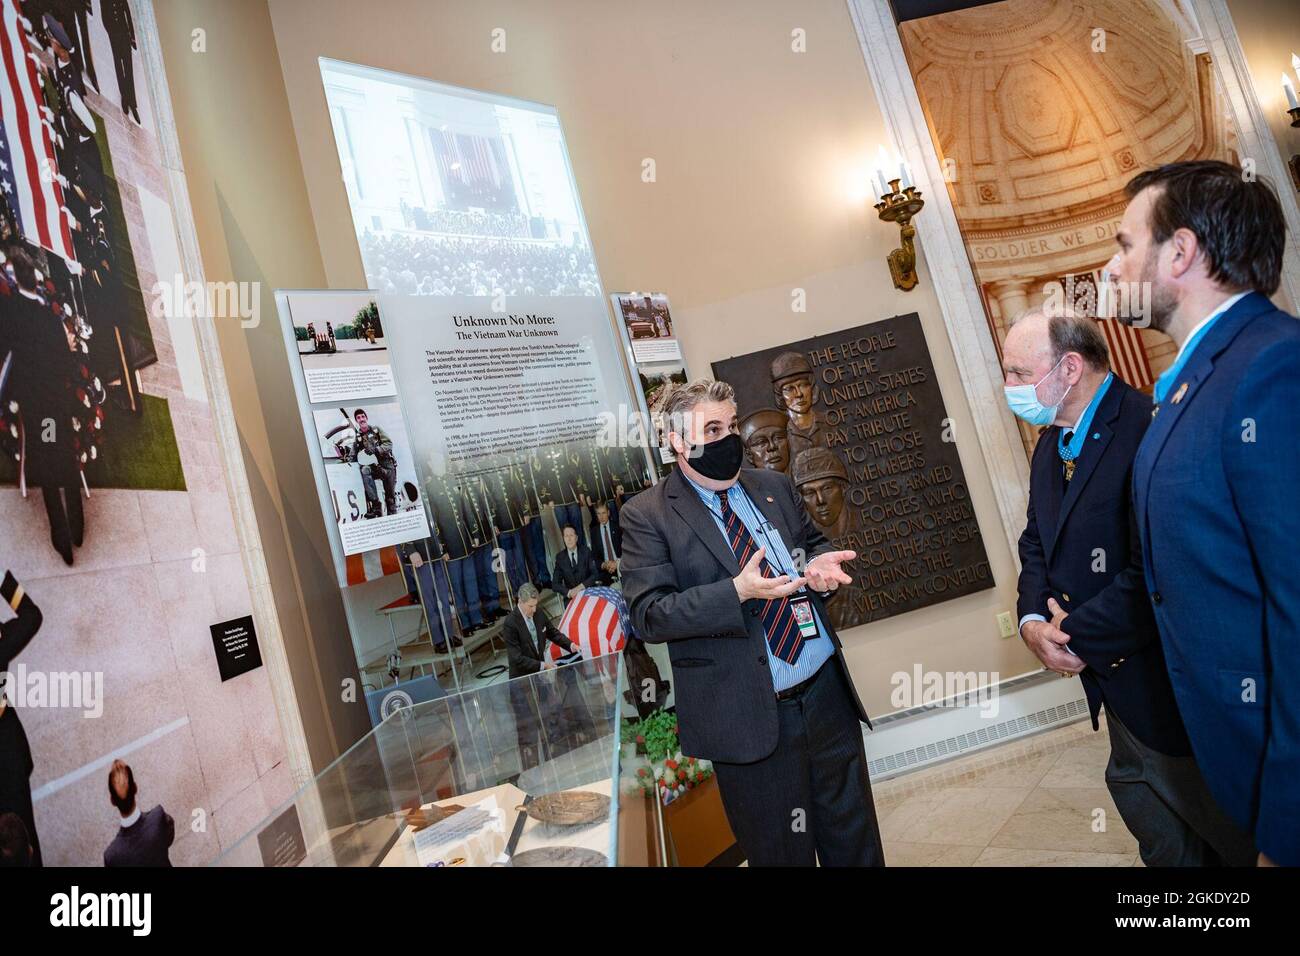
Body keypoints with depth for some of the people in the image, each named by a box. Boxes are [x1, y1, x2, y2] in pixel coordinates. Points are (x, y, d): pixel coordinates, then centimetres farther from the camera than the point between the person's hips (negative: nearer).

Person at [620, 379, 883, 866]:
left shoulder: (774, 486, 9)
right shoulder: (646, 515, -8)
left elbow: (815, 544, 20)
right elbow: (649, 615, -15)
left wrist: (819, 564, -5)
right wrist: (737, 592, -26)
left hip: (828, 693, 5)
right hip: (750, 717, -5)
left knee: (857, 842, 18)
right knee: (784, 854, 13)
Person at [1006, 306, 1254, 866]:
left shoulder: (1149, 430, -25)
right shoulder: (1051, 446, 7)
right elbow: (1037, 542, 11)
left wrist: (1077, 635, -18)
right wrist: (1032, 621, -6)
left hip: (1172, 686, -9)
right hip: (1112, 679, 9)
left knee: (1225, 834, 13)